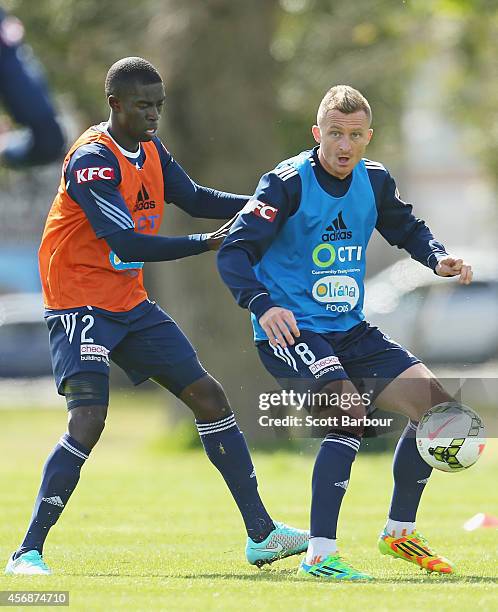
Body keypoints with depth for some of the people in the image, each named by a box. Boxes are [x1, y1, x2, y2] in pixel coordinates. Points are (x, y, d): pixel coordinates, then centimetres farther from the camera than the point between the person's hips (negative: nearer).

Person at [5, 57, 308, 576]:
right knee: (88, 420, -23)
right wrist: (210, 243, -25)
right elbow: (127, 244, -26)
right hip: (80, 305, -9)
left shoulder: (151, 150, 7)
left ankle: (260, 534, 14)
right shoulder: (92, 160, -20)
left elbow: (194, 199, 19)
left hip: (130, 305, 9)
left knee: (208, 396, 6)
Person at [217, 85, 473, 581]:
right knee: (351, 413, -28)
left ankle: (399, 531, 17)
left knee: (434, 403, 0)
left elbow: (408, 230, 22)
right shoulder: (287, 183, -14)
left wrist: (438, 259, 0)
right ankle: (319, 555, -23)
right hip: (289, 331, -7)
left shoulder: (374, 182, 3)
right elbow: (233, 254, -20)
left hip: (349, 331, 7)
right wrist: (263, 305, -37)